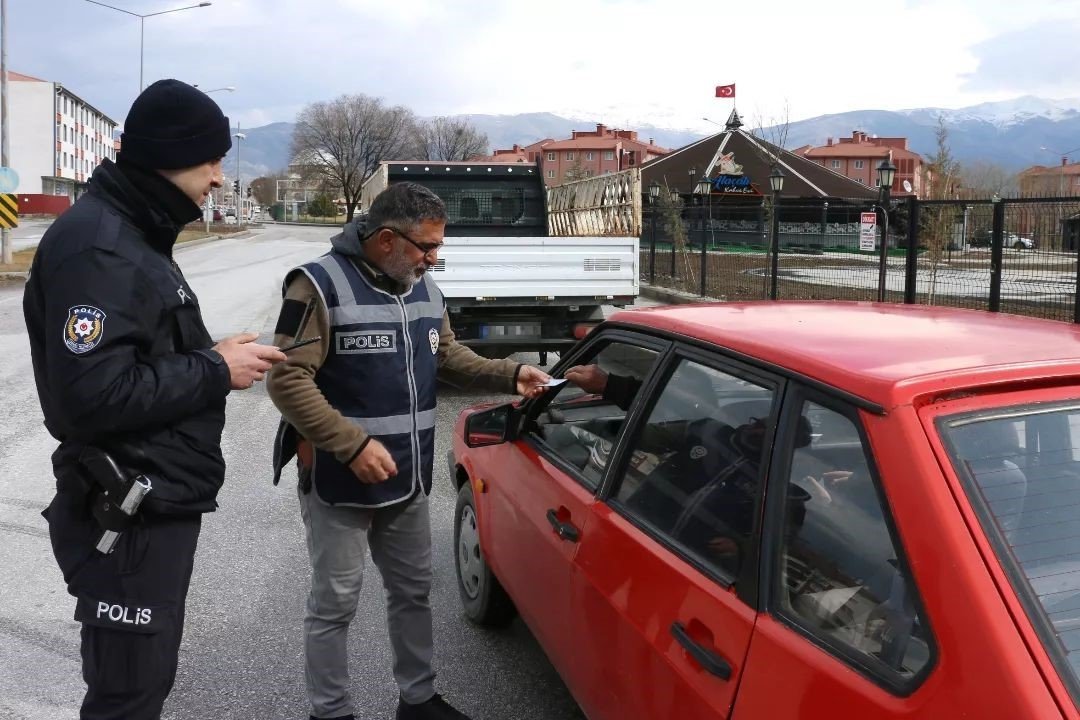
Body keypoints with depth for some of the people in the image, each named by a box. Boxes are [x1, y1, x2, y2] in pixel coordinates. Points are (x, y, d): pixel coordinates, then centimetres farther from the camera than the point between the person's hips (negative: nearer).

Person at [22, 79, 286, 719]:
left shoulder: (137, 236, 14)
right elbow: (93, 393, -28)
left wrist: (211, 358, 1)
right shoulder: (97, 247, -19)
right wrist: (215, 371, -18)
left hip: (161, 502, 10)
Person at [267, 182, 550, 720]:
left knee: (413, 591, 19)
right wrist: (352, 444, -26)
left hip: (408, 479, 7)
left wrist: (508, 375, 3)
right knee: (335, 604, 7)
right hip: (339, 482, -7)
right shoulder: (321, 285, -17)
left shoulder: (424, 289, 6)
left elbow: (447, 356, 18)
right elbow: (286, 379, -20)